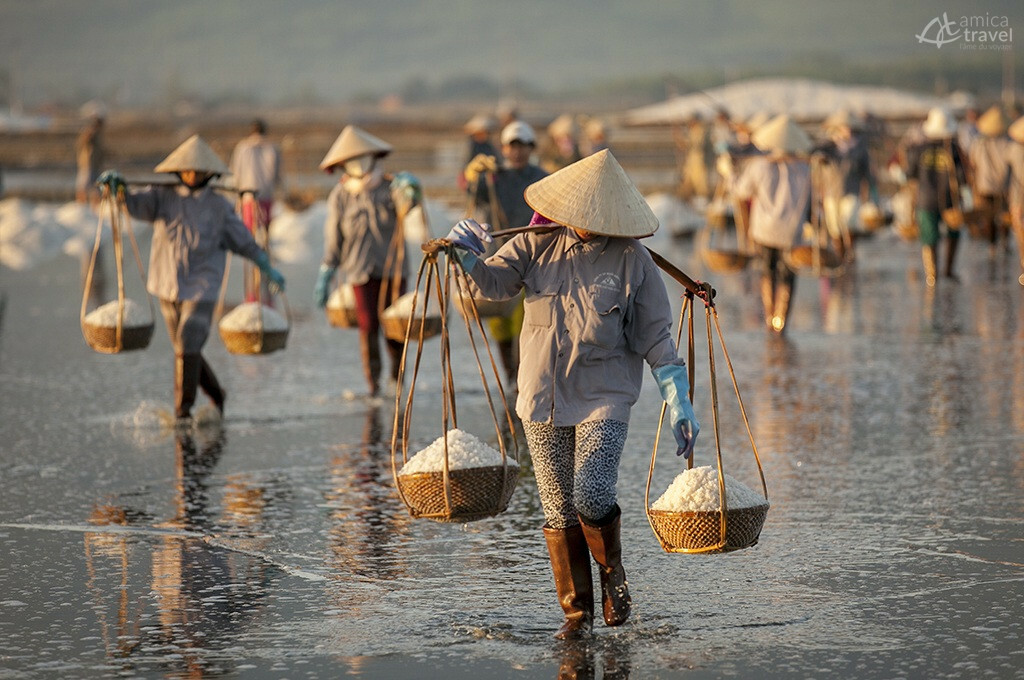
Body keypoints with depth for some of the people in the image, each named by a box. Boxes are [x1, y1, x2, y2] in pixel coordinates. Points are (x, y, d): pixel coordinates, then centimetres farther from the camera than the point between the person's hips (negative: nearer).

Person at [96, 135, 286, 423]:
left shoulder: (219, 206, 2)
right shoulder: (163, 197, 3)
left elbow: (243, 241, 10)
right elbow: (134, 203, -11)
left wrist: (268, 268, 11)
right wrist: (116, 186, -31)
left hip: (201, 288, -3)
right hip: (168, 285, 3)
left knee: (188, 347, -14)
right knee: (185, 349, 11)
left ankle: (183, 410, -8)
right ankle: (216, 396, 31)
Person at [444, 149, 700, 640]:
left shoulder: (632, 261, -4)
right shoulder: (537, 246, 2)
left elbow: (656, 339, -1)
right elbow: (493, 282, -9)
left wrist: (679, 404, -4)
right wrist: (467, 255, -31)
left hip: (604, 397, -3)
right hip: (543, 398, 3)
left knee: (592, 497, -19)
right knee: (559, 511, 6)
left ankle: (612, 570, 11)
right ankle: (577, 609, 20)